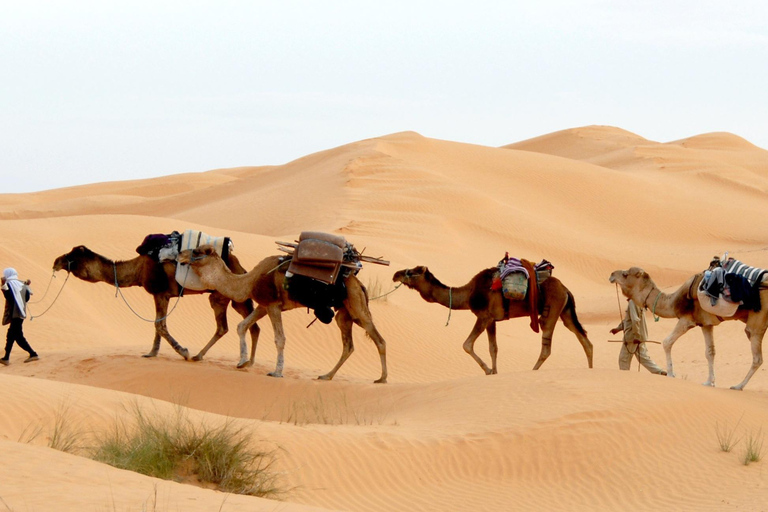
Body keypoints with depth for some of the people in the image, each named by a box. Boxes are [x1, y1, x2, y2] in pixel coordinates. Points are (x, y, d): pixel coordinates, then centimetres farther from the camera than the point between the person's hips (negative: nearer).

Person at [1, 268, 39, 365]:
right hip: (22, 313, 8)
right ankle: (6, 358, 14)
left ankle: (33, 354, -12)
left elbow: (9, 297, -20)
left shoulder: (9, 284, -10)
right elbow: (27, 298, 13)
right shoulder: (22, 284, 12)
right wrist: (27, 286, 22)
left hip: (14, 314, -8)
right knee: (11, 335, 12)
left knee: (18, 336, -6)